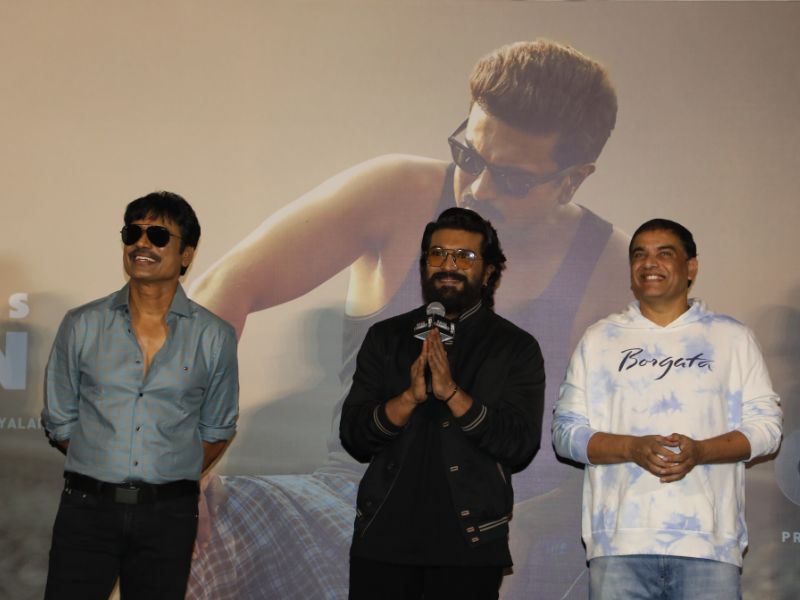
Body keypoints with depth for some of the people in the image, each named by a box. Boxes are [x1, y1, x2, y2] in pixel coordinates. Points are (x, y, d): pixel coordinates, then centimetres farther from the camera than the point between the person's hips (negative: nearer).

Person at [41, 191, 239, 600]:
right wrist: (103, 476, 8)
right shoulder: (82, 326, 4)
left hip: (169, 516, 0)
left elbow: (216, 430, 10)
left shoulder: (214, 337, 3)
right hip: (86, 508, 0)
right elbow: (59, 421, 9)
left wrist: (168, 482, 5)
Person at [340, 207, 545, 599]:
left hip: (469, 545, -1)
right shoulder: (386, 338, 8)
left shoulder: (517, 348, 2)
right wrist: (410, 396, -15)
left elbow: (521, 447, -8)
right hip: (383, 537, 2)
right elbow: (353, 438, 2)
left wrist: (451, 392, -19)